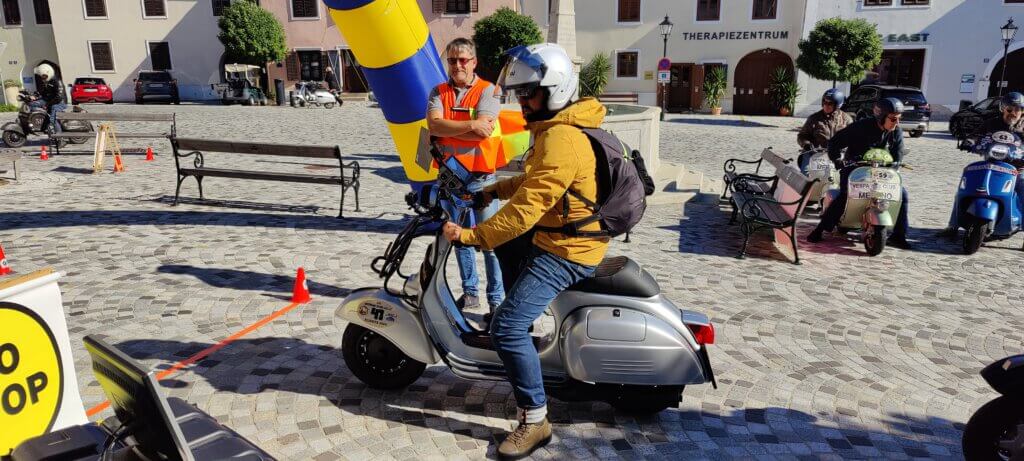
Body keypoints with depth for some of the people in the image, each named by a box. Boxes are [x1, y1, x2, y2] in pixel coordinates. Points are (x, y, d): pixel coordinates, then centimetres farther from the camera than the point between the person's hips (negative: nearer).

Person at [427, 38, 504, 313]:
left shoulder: (488, 90, -4)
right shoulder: (439, 92, 8)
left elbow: (483, 131, -18)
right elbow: (433, 124, -11)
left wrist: (446, 129, -10)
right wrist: (470, 125, -19)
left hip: (481, 177, -5)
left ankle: (497, 298, 4)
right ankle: (469, 292, 26)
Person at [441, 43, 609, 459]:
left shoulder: (559, 140, -25)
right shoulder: (557, 127, 11)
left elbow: (527, 207, -31)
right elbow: (535, 179, 24)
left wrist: (470, 236, -27)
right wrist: (495, 190, 14)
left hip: (565, 252, -11)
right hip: (554, 236, 11)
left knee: (507, 327, -18)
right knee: (504, 248, 32)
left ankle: (535, 421, -4)